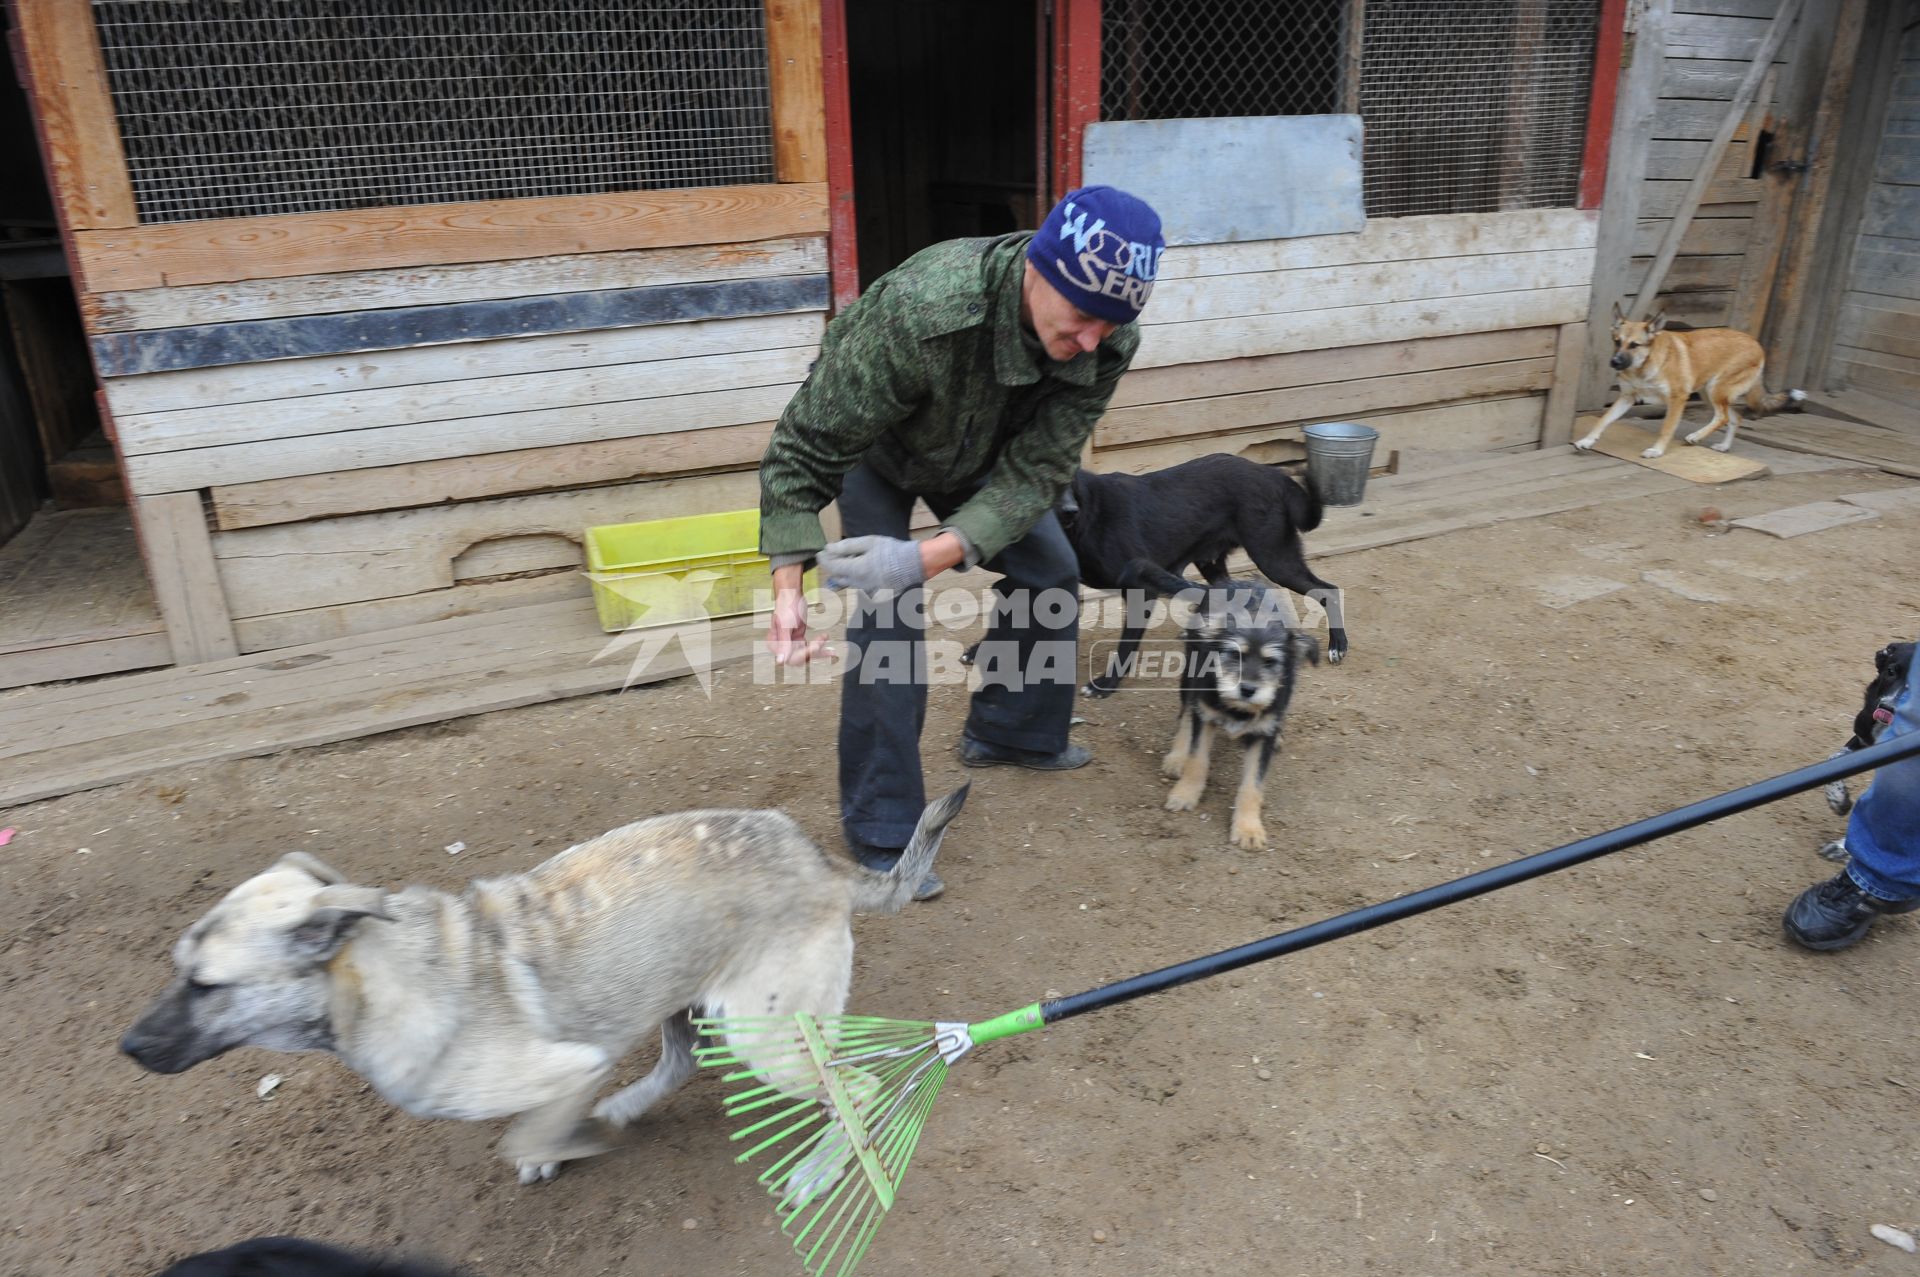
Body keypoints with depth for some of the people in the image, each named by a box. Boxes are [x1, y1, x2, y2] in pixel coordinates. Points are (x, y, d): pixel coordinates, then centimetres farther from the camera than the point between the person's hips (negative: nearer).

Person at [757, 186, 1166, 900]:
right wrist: (788, 584, -43)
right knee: (889, 615, -16)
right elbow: (806, 449, -35)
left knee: (1048, 574, 6)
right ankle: (881, 832, -4)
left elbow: (1036, 471, -30)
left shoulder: (1108, 341, -29)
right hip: (874, 445, -5)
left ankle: (1010, 734, 30)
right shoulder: (919, 312, -44)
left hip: (981, 450, 5)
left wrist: (925, 558, -44)